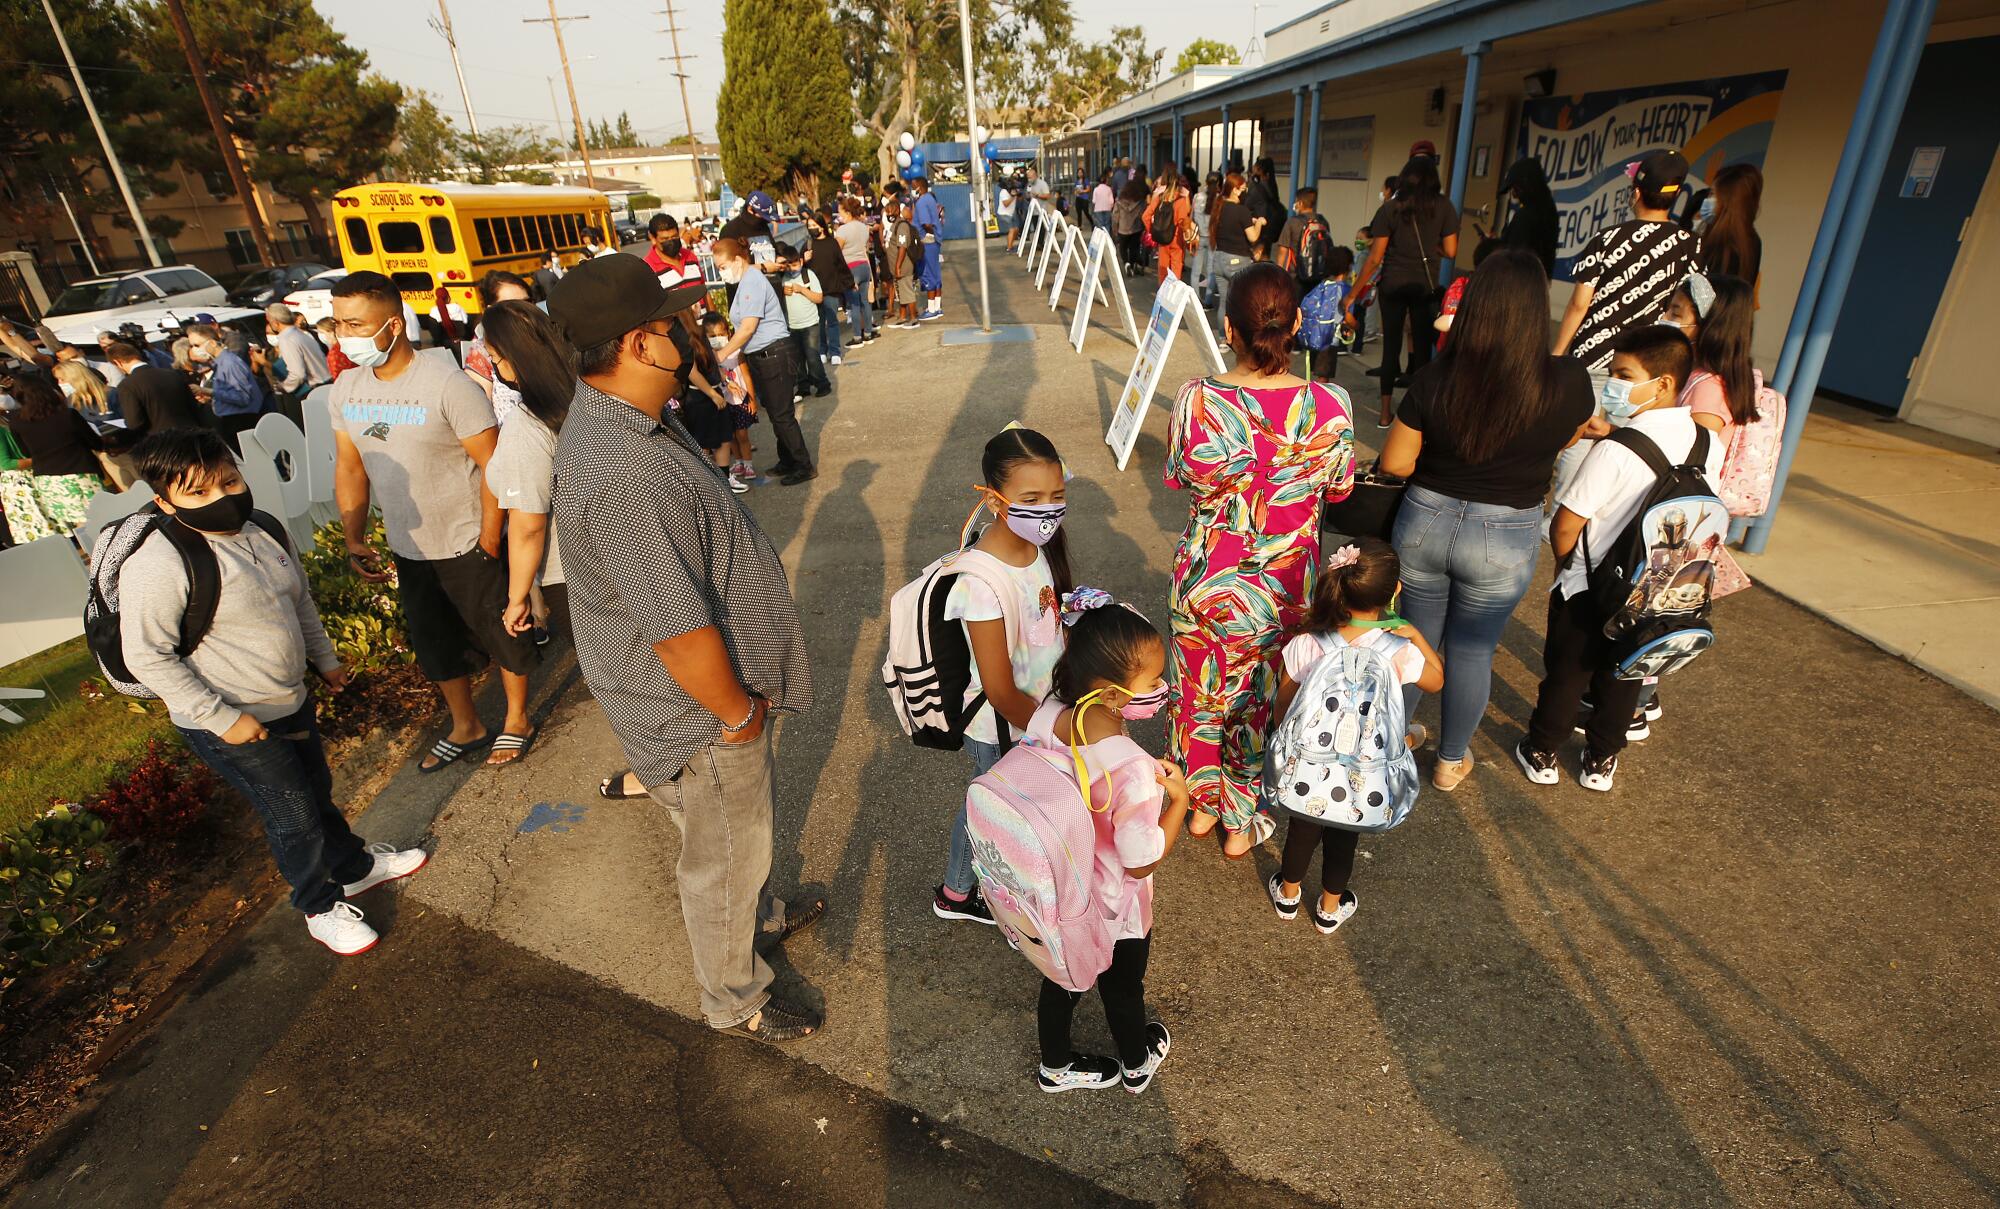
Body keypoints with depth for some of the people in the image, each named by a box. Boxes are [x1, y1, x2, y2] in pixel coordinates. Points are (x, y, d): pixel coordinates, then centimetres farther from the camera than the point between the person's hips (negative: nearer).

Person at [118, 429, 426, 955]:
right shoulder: (159, 564, -24)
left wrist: (325, 659, 19)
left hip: (291, 701, 7)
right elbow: (146, 657, -22)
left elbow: (300, 600, 15)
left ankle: (356, 867, 46)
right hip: (233, 726, -7)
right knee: (293, 816, 6)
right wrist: (219, 718, -21)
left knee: (318, 792, 24)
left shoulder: (264, 532, -1)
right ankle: (321, 907, 29)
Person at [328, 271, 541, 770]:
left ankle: (516, 721, 33)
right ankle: (466, 728, 40)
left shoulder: (446, 382, -19)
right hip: (407, 552, 6)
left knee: (502, 636, 10)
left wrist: (488, 541, -19)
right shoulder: (345, 390, 0)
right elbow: (349, 467, 9)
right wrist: (354, 539, 4)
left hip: (467, 547, -6)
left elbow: (493, 465, -19)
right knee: (434, 646, 20)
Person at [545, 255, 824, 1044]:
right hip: (702, 712, -9)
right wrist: (740, 713, -15)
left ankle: (760, 914, 59)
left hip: (712, 688, 10)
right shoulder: (628, 477, -36)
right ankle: (735, 1001, 41)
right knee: (722, 858, 15)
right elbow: (682, 634, -32)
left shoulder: (612, 415, -1)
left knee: (744, 829, 31)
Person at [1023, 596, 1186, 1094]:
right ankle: (1138, 1064, 60)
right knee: (1123, 988, 28)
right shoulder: (1134, 772, -41)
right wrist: (1178, 799, -18)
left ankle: (1056, 1066, 59)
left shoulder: (1045, 718, -22)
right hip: (1115, 912, -4)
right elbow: (1141, 863, -27)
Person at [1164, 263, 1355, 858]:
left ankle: (1200, 803, 43)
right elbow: (1337, 490, -1)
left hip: (1206, 580, 0)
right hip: (1285, 587, 0)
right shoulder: (1330, 406, -18)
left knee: (1201, 687, 23)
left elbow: (1178, 478, -3)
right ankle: (1242, 822, 39)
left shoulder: (1196, 399, -19)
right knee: (1260, 698, 20)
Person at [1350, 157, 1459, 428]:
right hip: (1426, 286, 0)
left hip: (1393, 284, 0)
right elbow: (1450, 252, -3)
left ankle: (1385, 412, 11)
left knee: (1391, 346, 8)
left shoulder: (1391, 208, -5)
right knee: (1422, 347, 9)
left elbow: (1374, 258, -8)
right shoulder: (1444, 208, -2)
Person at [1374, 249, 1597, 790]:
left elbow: (1394, 463, -9)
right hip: (1504, 540, 0)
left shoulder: (1433, 379, -17)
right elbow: (1567, 442, 4)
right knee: (1472, 650, 17)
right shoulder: (1569, 384, -16)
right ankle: (1451, 761, 35)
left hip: (1425, 522, 1)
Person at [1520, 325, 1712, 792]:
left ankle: (1541, 753, 29)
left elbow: (1565, 527, -23)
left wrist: (1567, 560, -3)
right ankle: (1601, 761, 36)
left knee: (1566, 673, 13)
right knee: (1623, 678, 21)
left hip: (1591, 589, -5)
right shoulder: (1708, 445, -6)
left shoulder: (1615, 450, -27)